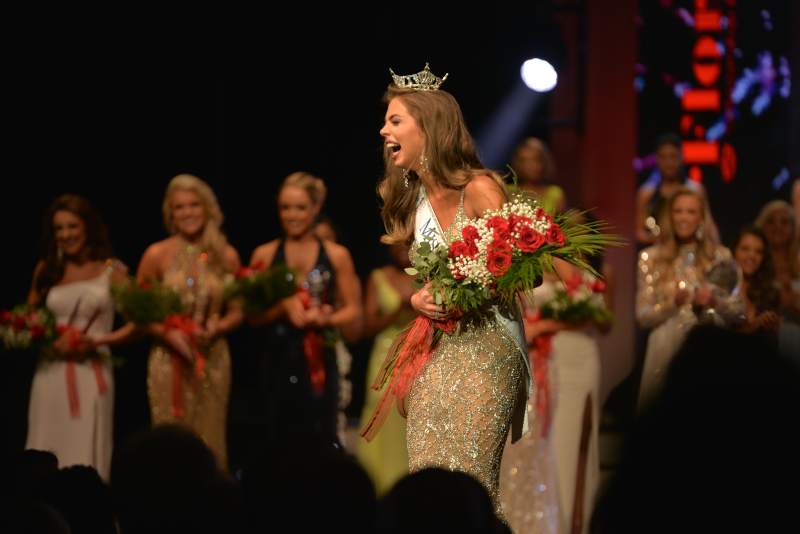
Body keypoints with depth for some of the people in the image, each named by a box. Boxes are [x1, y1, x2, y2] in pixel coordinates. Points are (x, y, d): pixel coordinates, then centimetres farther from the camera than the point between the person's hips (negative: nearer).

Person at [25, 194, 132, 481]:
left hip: (92, 370, -2)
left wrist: (97, 341, -11)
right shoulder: (46, 270, 12)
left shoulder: (112, 271, 5)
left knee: (85, 455, -5)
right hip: (50, 373, 2)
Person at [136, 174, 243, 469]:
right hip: (168, 362, -1)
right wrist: (167, 333, -13)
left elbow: (237, 311, 12)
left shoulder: (226, 256, 6)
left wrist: (216, 328, -9)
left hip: (212, 361, 1)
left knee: (209, 443, 1)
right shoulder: (157, 255, 1)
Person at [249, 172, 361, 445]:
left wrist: (325, 319, -12)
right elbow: (253, 315, 6)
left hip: (320, 360, -1)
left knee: (321, 438, -7)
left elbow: (353, 310, 6)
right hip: (280, 361, 1)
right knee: (283, 440, -2)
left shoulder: (337, 256, 7)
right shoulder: (265, 255, 7)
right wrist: (284, 307, -12)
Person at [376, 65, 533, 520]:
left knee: (467, 482, -12)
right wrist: (417, 299, 0)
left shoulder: (480, 189, -7)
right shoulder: (414, 201, 14)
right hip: (433, 353, 7)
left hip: (485, 346, -7)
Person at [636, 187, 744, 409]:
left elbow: (738, 311, 7)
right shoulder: (651, 258, 7)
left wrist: (715, 302, -12)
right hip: (666, 349, 0)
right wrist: (672, 303, -12)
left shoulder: (721, 256, 7)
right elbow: (642, 316, 3)